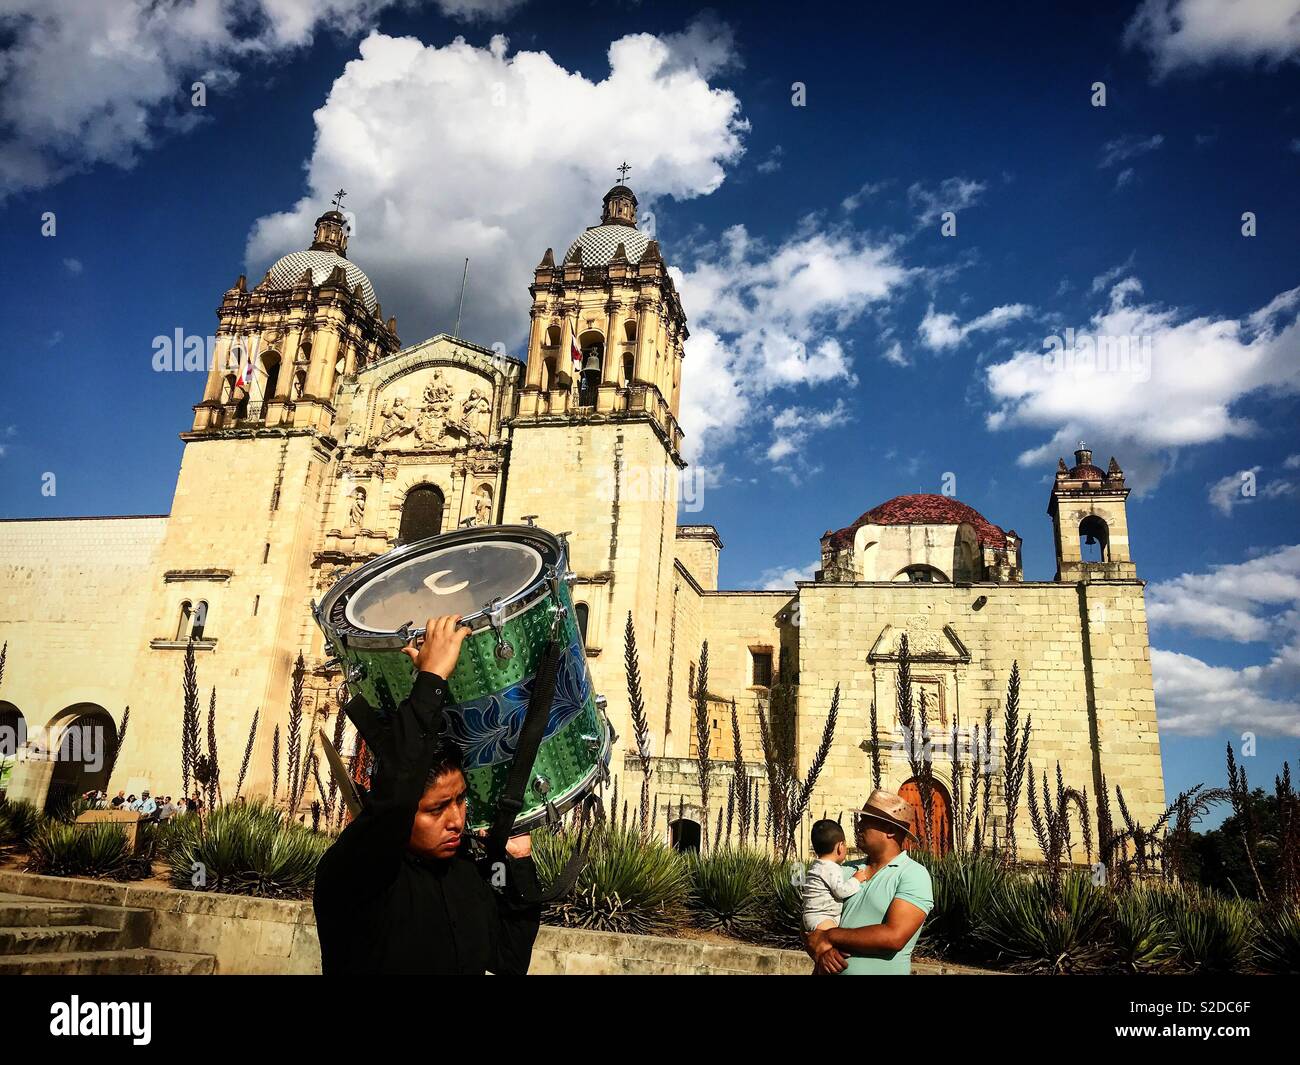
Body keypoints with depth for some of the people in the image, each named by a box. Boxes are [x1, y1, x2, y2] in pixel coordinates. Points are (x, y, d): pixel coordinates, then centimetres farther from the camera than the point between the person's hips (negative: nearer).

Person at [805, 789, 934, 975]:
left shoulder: (914, 875, -13)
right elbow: (812, 927, 2)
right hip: (828, 970, 4)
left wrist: (828, 936, -19)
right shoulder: (846, 870, 2)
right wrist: (821, 950, -20)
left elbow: (894, 937, -25)